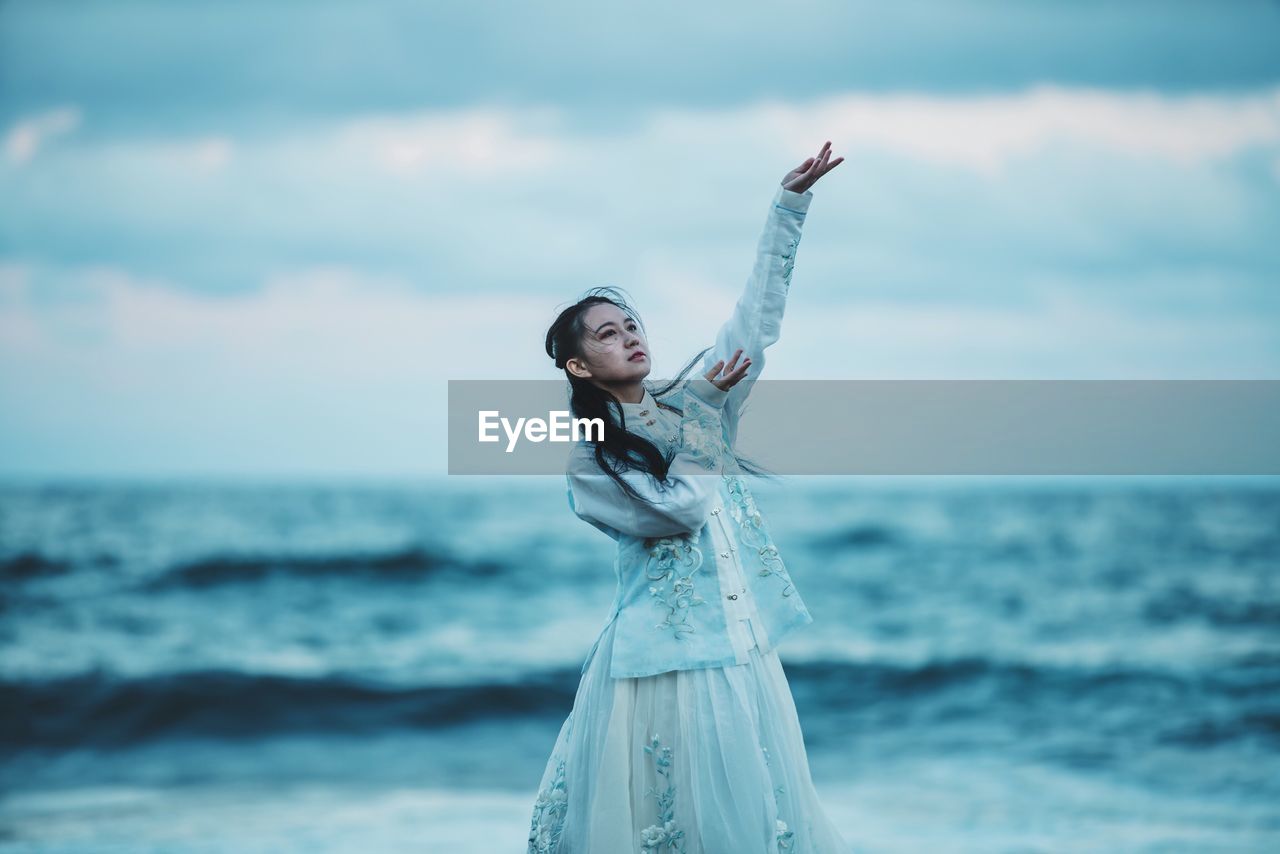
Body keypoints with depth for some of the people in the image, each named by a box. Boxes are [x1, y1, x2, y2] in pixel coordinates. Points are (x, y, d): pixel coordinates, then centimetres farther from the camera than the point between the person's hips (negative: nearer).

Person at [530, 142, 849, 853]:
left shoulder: (692, 406, 11)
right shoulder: (590, 463, -2)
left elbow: (760, 313, 8)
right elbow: (677, 511, -14)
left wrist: (791, 200, 2)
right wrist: (705, 405, -7)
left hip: (740, 648, 5)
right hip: (663, 660, -5)